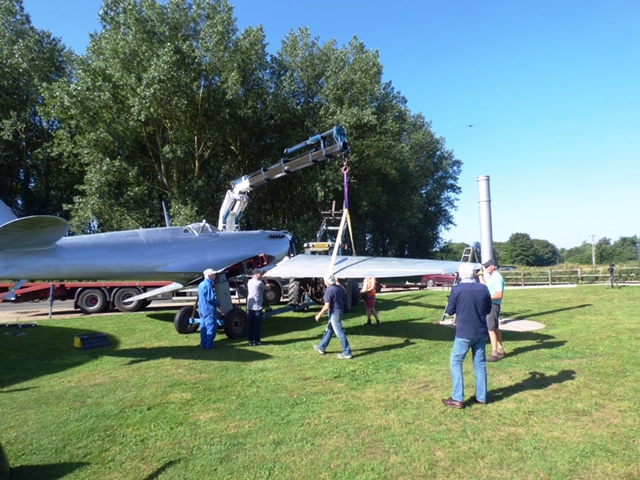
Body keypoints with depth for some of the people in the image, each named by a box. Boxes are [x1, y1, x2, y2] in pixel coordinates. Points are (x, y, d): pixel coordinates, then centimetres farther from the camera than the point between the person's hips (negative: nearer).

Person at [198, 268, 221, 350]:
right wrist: (218, 303, -5)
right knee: (211, 328, -3)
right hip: (209, 309, -10)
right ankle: (209, 345, 0)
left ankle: (203, 344, 19)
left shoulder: (201, 284, 12)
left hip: (202, 309, 10)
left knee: (203, 327, 13)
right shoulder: (208, 285, -19)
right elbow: (211, 299, -22)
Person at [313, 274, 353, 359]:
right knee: (329, 330, 20)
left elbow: (327, 306, -21)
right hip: (340, 312, 9)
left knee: (340, 333, -3)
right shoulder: (339, 287, 4)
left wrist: (319, 315, -11)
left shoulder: (329, 290, -19)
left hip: (334, 314, -9)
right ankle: (322, 348, 33)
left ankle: (347, 353, 1)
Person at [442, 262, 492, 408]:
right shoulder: (483, 288, -1)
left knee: (456, 362, 7)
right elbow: (488, 310, 10)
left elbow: (450, 311, -3)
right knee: (480, 364, 14)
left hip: (464, 333, -4)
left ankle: (458, 399, 5)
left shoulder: (456, 289, -13)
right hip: (481, 332, 4)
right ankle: (481, 397, 22)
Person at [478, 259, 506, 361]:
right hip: (490, 305, 11)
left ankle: (494, 354, -7)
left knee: (491, 329, -9)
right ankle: (500, 349, 29)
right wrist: (481, 276, 18)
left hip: (493, 305, -11)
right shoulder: (492, 276, 13)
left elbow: (500, 294, -25)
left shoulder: (497, 278, -18)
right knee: (495, 328, 18)